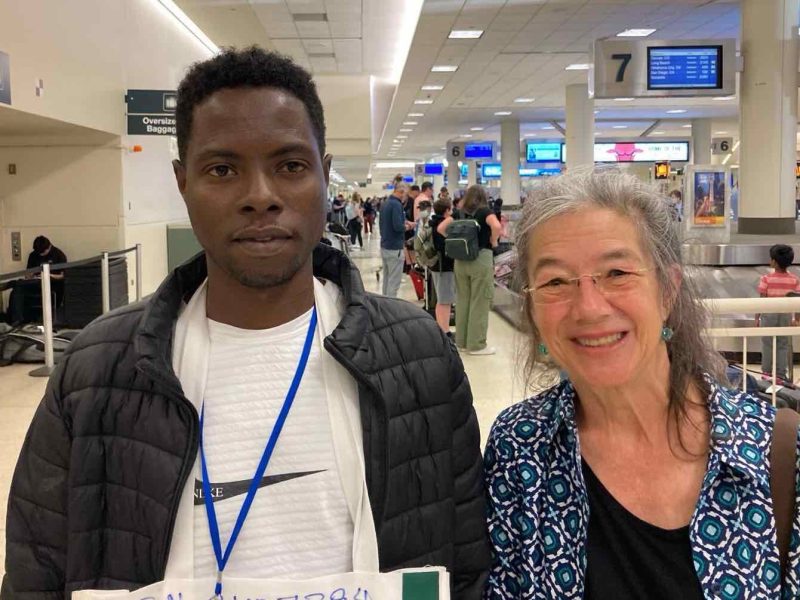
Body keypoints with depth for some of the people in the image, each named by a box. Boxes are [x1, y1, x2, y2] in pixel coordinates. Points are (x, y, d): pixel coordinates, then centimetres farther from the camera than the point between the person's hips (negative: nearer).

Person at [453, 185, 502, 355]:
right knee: (479, 303, 1)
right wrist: (493, 241, -6)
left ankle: (462, 340, 21)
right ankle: (477, 344, 4)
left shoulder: (460, 213, 8)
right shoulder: (485, 211, -5)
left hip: (460, 260, 5)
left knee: (463, 300, 14)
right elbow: (496, 227, -23)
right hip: (481, 259, -5)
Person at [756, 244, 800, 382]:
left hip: (769, 315, -2)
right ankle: (781, 374, 13)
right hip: (786, 315, 2)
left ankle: (767, 372, 17)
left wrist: (757, 317, -2)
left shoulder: (766, 279, -14)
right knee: (784, 345, 10)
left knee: (768, 344, 10)